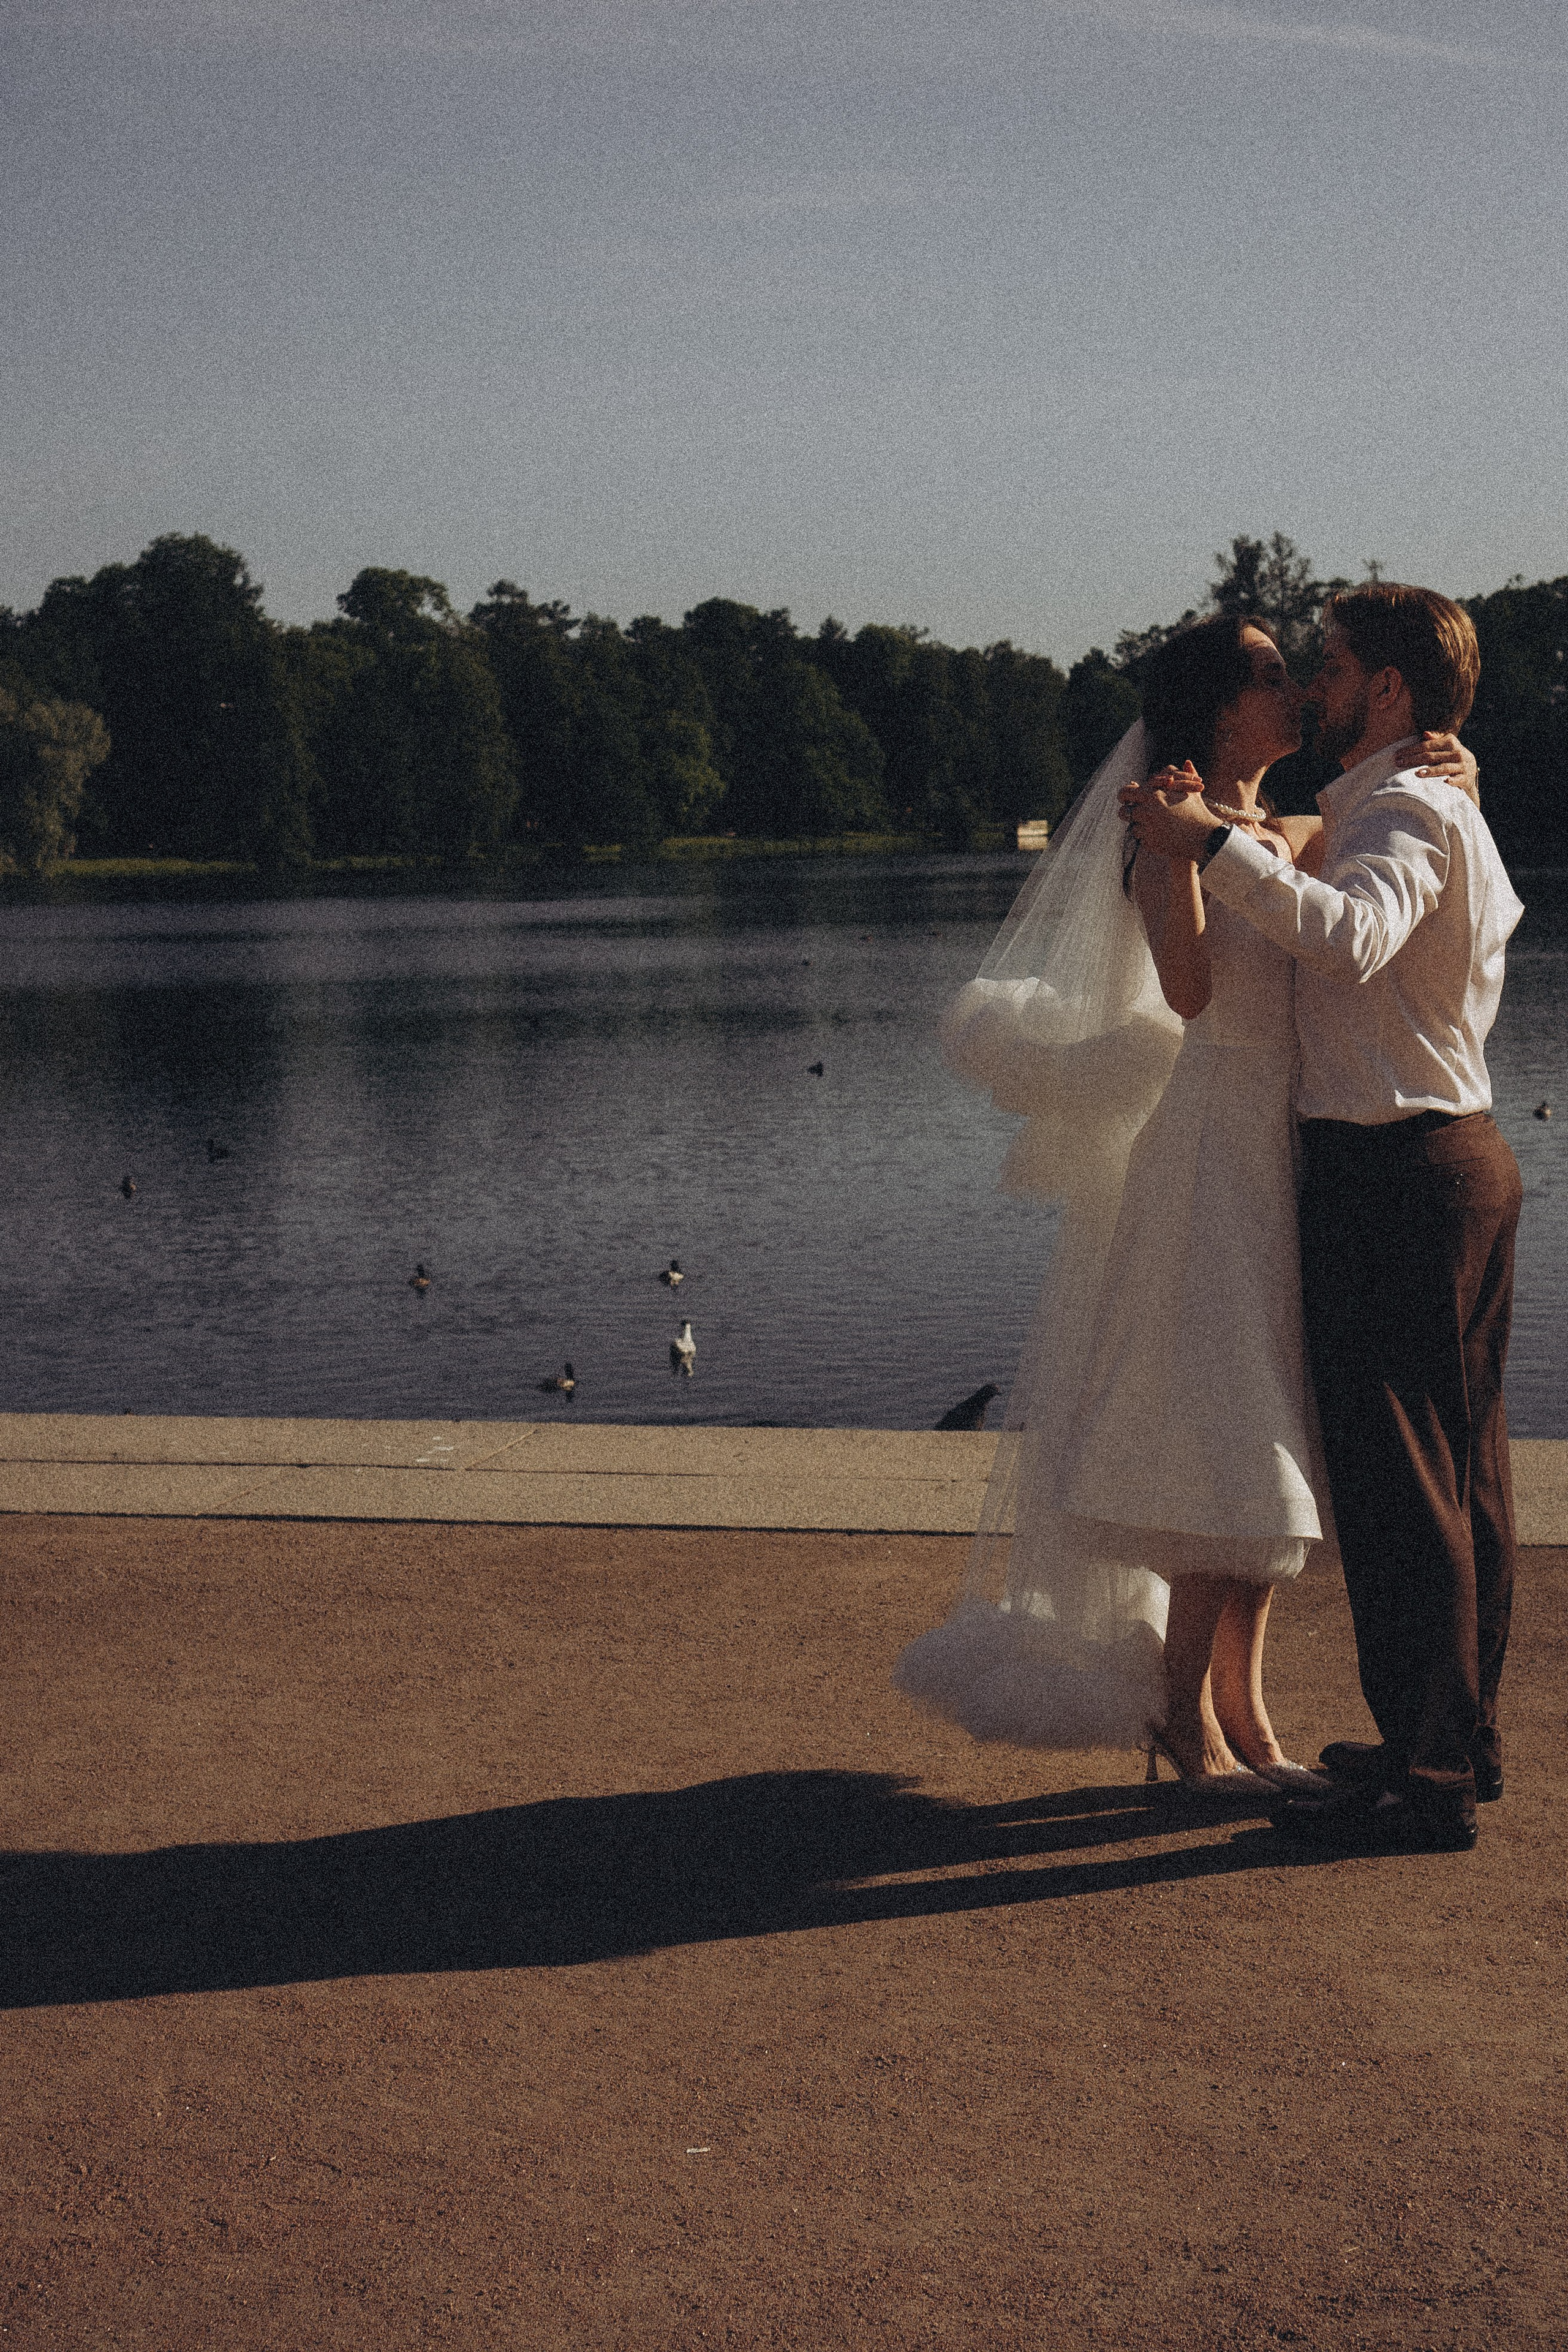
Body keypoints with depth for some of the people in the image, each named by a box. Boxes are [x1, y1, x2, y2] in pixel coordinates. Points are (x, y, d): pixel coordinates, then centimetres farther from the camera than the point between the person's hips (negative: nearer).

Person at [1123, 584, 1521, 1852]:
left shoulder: (1403, 814, -16)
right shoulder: (1450, 810, 17)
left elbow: (1353, 935, -37)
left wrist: (1214, 843, -39)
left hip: (1391, 1172, -11)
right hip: (1465, 1152, 11)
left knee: (1395, 1477, -7)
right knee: (1463, 1467, 15)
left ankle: (1425, 1780, -3)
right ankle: (1464, 1736, 26)